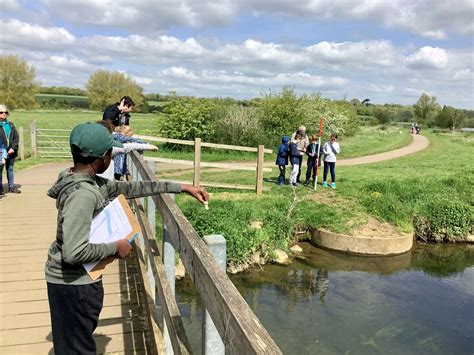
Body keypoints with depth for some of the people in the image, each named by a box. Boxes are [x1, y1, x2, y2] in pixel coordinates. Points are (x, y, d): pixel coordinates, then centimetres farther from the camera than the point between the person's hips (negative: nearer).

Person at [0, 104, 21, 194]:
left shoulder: (10, 124, 12)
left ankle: (11, 187, 19)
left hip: (11, 152, 4)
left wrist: (13, 148, -6)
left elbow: (16, 137, 7)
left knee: (10, 169, 12)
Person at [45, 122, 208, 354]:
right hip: (74, 283, -9)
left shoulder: (91, 183, 2)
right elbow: (74, 252, -33)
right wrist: (115, 248, -17)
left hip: (77, 279, 9)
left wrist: (182, 187, 8)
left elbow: (132, 188, 8)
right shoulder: (82, 194, -28)